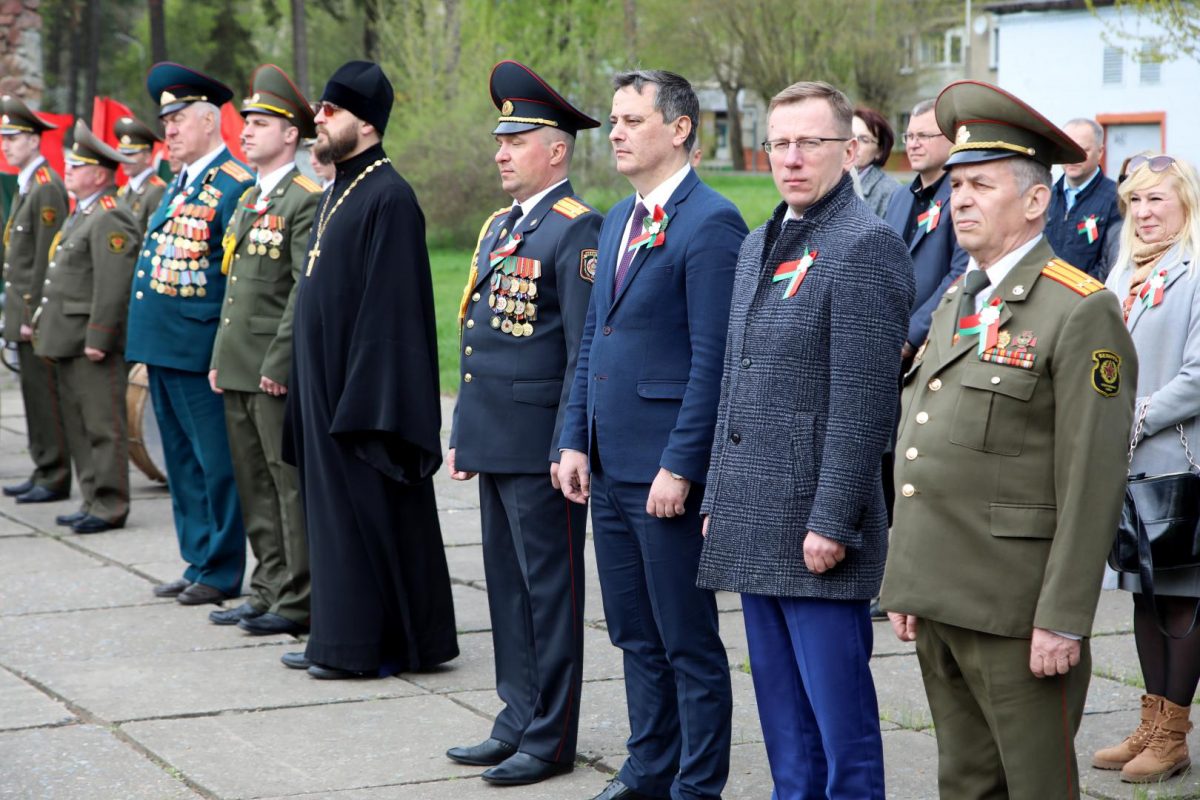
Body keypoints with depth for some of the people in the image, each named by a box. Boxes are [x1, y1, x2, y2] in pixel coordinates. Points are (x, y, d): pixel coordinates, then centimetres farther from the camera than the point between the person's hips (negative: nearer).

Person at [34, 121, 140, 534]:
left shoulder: (109, 219, -15)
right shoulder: (81, 215, 19)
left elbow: (113, 286, -21)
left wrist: (97, 338, -22)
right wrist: (44, 319, 20)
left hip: (93, 342, -11)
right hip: (70, 342, 11)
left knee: (102, 425, -5)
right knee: (78, 426, 13)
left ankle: (109, 507, 0)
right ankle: (93, 501, 20)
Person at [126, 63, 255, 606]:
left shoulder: (233, 185, -12)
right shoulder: (179, 183, 16)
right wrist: (146, 344, 19)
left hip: (200, 352, -9)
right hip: (163, 350, 9)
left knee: (215, 463, -1)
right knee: (182, 463, 15)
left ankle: (221, 572, 6)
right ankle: (198, 562, 24)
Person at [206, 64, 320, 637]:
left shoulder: (305, 200, -11)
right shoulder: (247, 200, 17)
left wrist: (281, 362, -20)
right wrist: (220, 358, 17)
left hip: (277, 373, -9)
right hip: (238, 371, 9)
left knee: (291, 483, -4)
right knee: (255, 487, 13)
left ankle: (298, 602, 1)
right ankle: (269, 591, 21)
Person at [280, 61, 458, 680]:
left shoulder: (389, 198, -15)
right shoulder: (337, 192, 14)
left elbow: (391, 305, -20)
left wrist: (362, 397, -22)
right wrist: (305, 378, 17)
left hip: (363, 385, -9)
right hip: (324, 383, 9)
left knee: (371, 511, -3)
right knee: (335, 509, 12)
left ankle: (390, 644, 6)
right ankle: (343, 641, 18)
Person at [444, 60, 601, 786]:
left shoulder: (576, 230, -12)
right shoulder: (499, 227, 16)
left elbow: (585, 351, -15)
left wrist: (570, 447, -18)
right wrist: (463, 433, 19)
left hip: (541, 447, -9)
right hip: (494, 443, 9)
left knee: (550, 589, 0)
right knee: (507, 585, 14)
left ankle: (551, 740, 7)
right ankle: (518, 720, 24)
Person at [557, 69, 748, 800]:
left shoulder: (710, 224, -13)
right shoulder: (619, 220, 15)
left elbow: (713, 360, -16)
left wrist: (681, 466, -18)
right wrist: (576, 440, 11)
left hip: (668, 471, -8)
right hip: (610, 466, 8)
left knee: (689, 643, 1)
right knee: (636, 637, 16)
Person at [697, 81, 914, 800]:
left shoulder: (867, 245, -12)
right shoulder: (759, 246, 17)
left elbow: (865, 400, -17)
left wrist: (832, 523, -19)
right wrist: (719, 498, 17)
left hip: (816, 523, -8)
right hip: (756, 522, 9)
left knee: (839, 708, -2)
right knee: (781, 706, 14)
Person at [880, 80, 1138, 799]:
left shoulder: (1081, 314, -11)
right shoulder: (956, 301, 15)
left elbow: (1093, 484, -16)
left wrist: (1064, 621, -19)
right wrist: (906, 583, 15)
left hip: (1018, 609, -8)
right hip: (940, 602, 8)